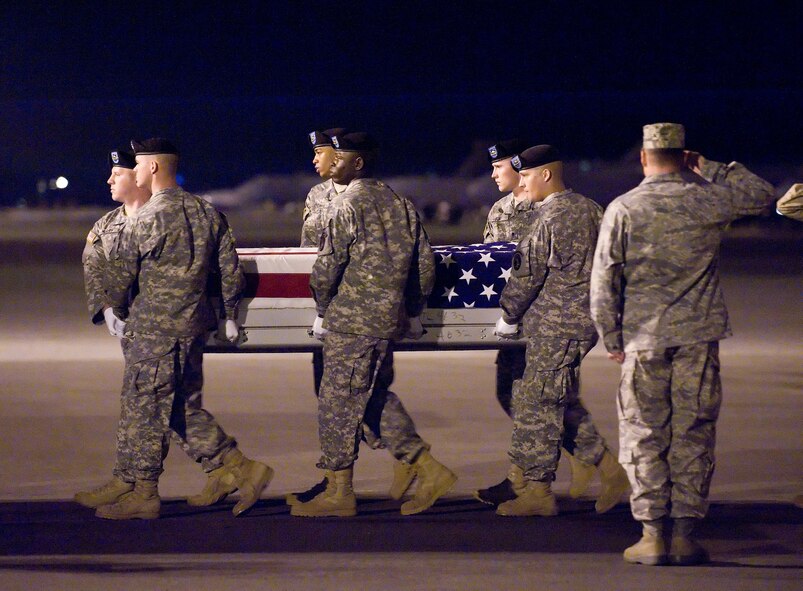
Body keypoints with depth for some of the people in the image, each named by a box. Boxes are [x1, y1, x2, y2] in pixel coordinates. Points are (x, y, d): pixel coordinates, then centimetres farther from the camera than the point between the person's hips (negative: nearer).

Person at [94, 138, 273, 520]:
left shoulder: (151, 217, -13)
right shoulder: (206, 213, 10)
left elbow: (123, 272, -7)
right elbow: (230, 270, 12)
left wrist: (117, 311, 11)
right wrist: (230, 317, 20)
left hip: (155, 329, -8)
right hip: (193, 327, 8)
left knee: (143, 410, 0)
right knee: (187, 409, 15)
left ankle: (144, 494, 3)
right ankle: (243, 470, 9)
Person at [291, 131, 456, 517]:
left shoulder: (350, 206, -13)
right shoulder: (399, 204, 11)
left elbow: (328, 265, -14)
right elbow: (424, 262, 14)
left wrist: (322, 309, 1)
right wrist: (413, 312, 22)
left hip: (352, 322, -9)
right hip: (388, 320, 9)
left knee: (338, 402, 0)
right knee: (373, 397, 18)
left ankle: (338, 493, 5)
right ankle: (429, 470, 13)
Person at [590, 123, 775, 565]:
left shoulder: (623, 209, -5)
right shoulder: (708, 201, -2)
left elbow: (604, 280, -4)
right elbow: (762, 194, 15)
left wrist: (611, 338, 6)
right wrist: (710, 169, 16)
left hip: (643, 338, -1)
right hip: (697, 337, 1)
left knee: (644, 436, 5)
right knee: (692, 435, 6)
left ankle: (652, 534, 3)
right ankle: (685, 534, 4)